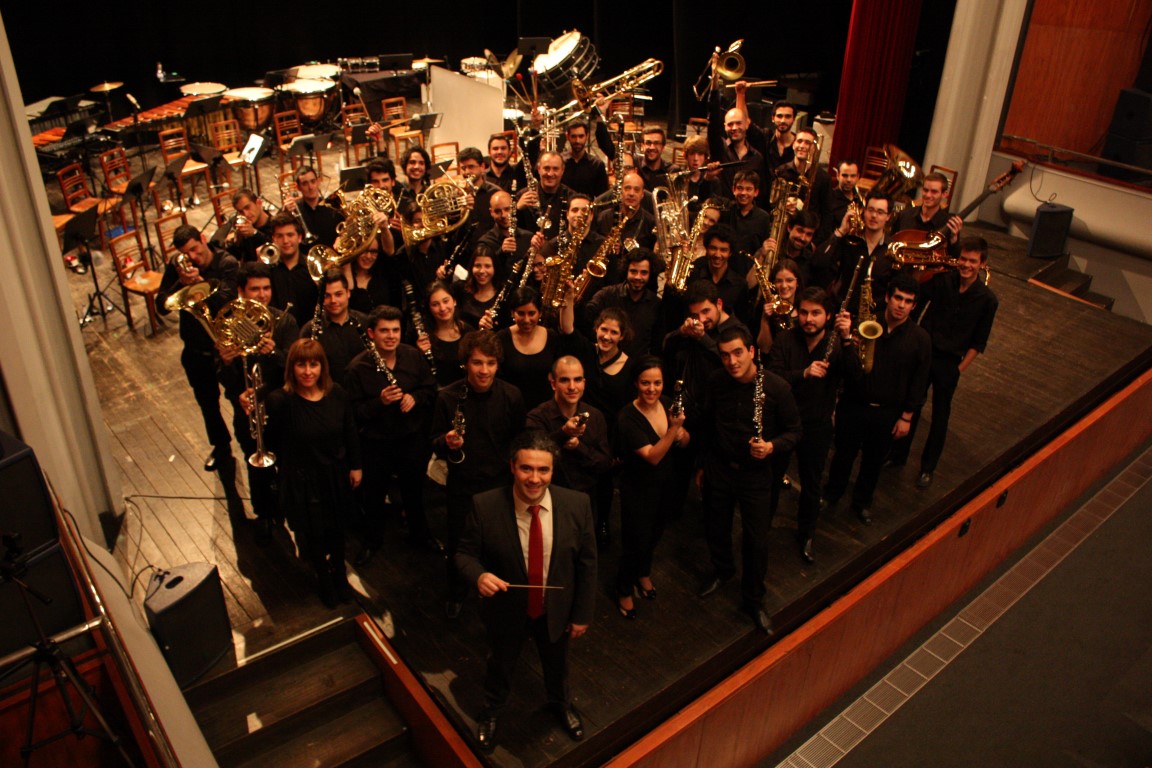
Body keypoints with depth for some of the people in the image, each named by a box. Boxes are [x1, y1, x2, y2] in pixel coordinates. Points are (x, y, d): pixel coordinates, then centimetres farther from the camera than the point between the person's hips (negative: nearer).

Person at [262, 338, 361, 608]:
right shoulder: (280, 400, -23)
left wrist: (355, 465, 7)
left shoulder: (336, 394, -10)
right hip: (302, 482, -3)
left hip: (335, 476, 4)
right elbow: (269, 440, -24)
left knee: (336, 529, 23)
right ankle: (323, 577, 45)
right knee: (311, 534, 14)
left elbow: (350, 432, 2)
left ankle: (339, 573, 51)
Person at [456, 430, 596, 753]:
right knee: (500, 666, 28)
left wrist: (582, 614, -5)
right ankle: (491, 711, 62)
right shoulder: (485, 506, -28)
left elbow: (587, 563, -11)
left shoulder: (577, 504, -24)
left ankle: (560, 703, 66)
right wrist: (479, 575, -36)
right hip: (506, 610, -1)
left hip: (556, 611, 2)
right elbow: (466, 553, -13)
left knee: (556, 664, 31)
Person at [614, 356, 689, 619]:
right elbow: (653, 456, -31)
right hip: (638, 490, -6)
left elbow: (685, 442, -1)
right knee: (636, 542, 6)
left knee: (654, 535, 26)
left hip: (666, 485, 6)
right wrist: (673, 427, -43)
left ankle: (643, 573, 54)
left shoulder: (667, 404, -9)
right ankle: (624, 590, 34)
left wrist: (680, 433, -24)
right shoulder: (628, 417, -26)